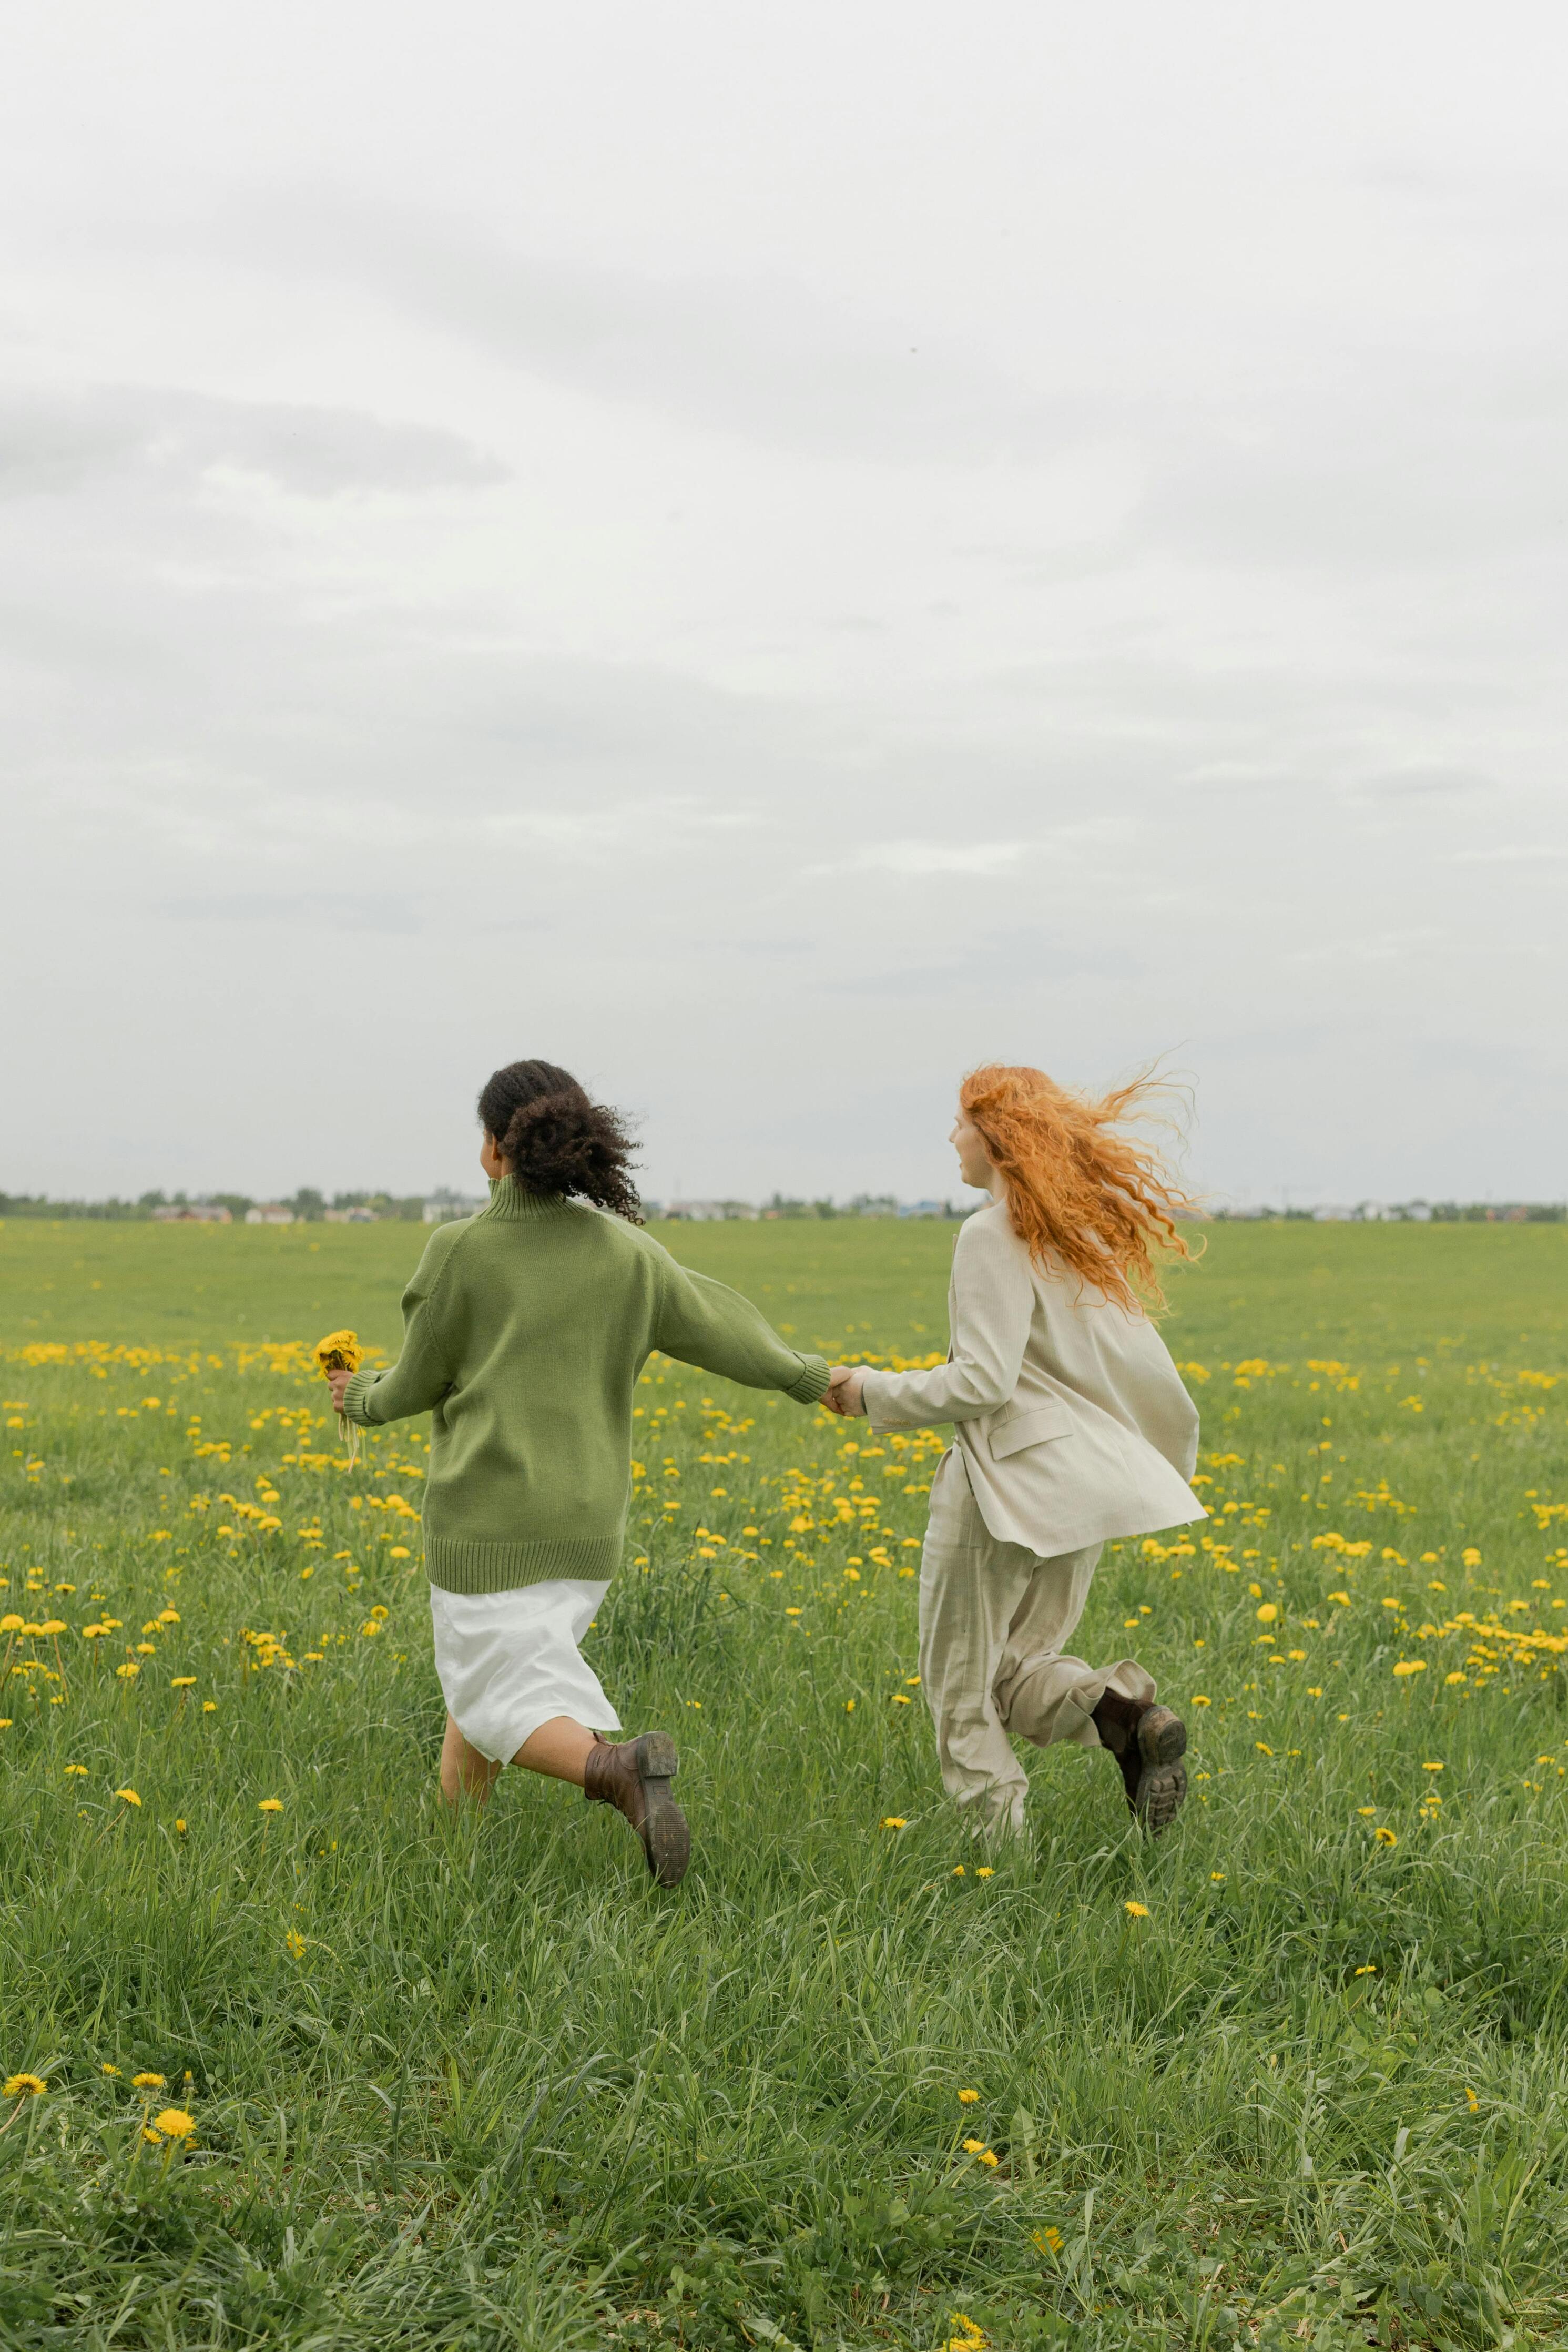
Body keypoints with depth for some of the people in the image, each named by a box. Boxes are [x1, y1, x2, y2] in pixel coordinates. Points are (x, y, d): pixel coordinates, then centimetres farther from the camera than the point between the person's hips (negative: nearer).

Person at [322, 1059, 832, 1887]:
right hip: (585, 1524, 5)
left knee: (499, 1701, -1)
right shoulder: (627, 1252, -1)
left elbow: (421, 1383, -2)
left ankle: (618, 1764, -29)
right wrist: (811, 1377, 26)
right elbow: (720, 1329, 9)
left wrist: (366, 1399, 20)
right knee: (482, 1667, 22)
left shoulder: (460, 1251, -11)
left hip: (488, 1519, -5)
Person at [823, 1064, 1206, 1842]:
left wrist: (876, 1392, -7)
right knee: (1017, 1666, 19)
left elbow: (981, 1383, -19)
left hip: (1009, 1482, -8)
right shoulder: (1085, 1230, 11)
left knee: (960, 1689, 6)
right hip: (1083, 1484, 8)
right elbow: (1141, 1362, 14)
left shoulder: (993, 1237, -13)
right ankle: (1123, 1710, -8)